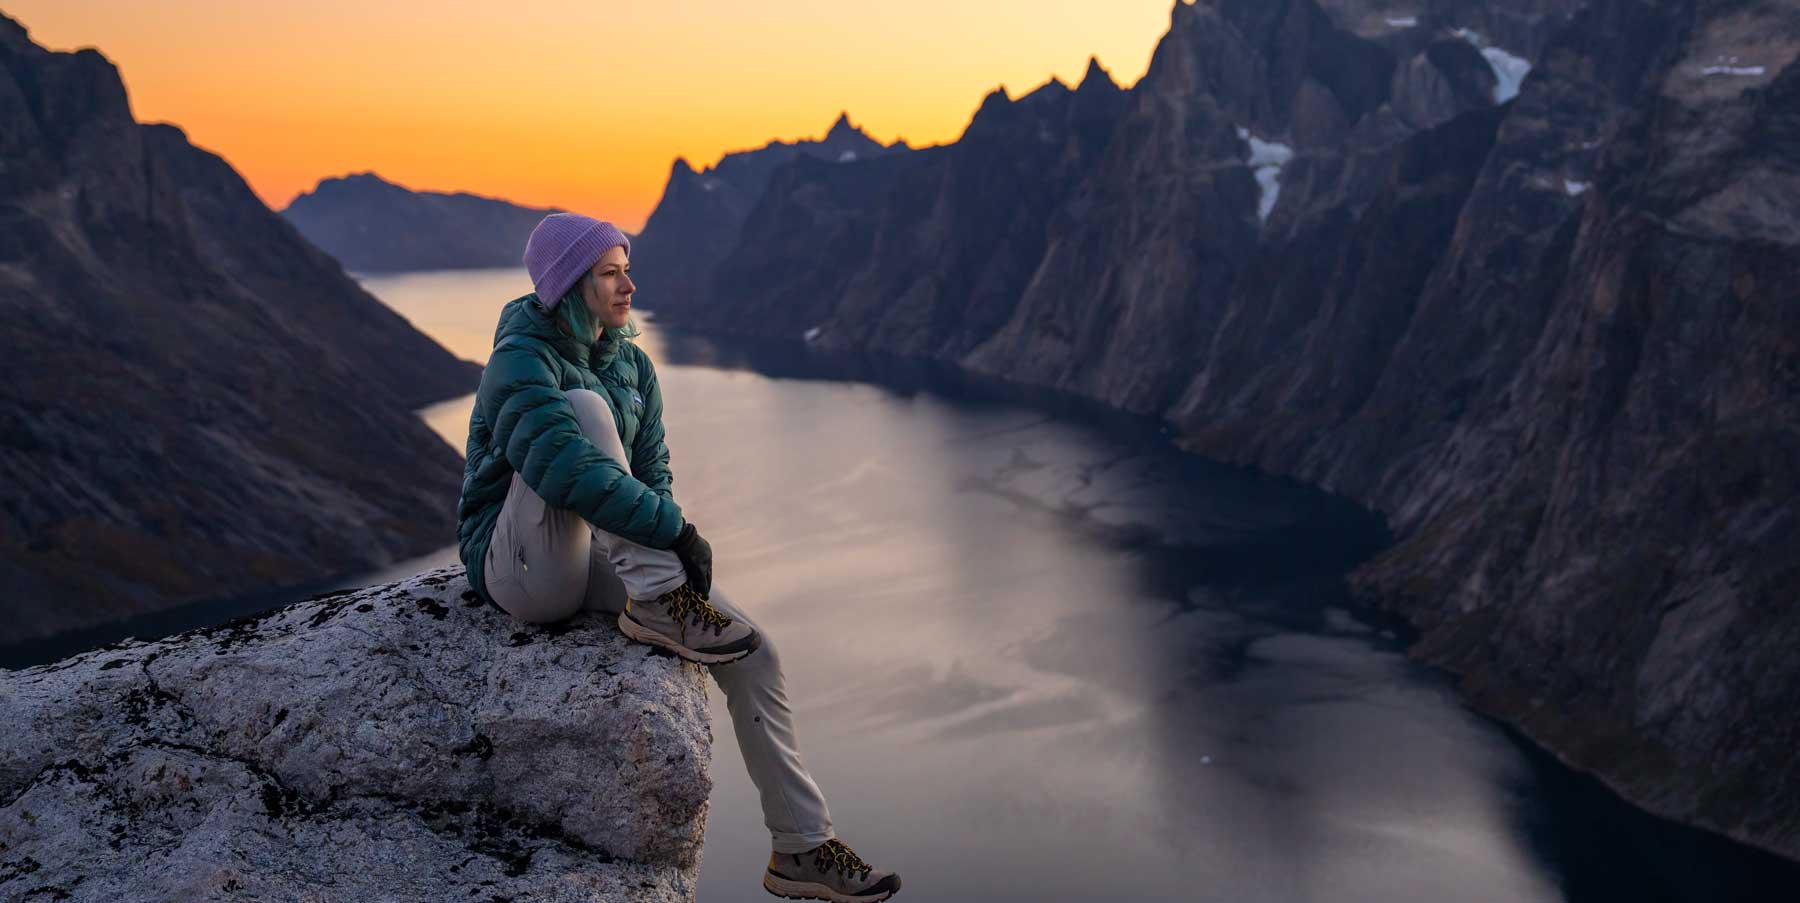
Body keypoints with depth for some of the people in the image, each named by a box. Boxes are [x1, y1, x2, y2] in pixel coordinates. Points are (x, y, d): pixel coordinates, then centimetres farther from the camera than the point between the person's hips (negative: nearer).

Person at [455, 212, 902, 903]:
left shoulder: (632, 365, 8)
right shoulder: (521, 360, -16)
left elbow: (652, 474, 9)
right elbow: (567, 466, -31)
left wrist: (668, 550, -8)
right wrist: (676, 532, -32)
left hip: (601, 560, 7)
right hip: (523, 569, -7)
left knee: (752, 654, -7)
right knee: (586, 407, -29)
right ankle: (656, 602, -26)